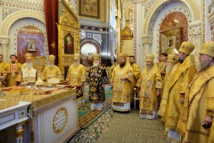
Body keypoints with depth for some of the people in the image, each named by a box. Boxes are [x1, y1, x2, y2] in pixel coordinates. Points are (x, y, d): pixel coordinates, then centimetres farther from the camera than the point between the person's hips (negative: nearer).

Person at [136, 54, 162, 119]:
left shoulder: (156, 70, -7)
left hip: (151, 90, -5)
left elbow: (158, 80, -11)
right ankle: (143, 114, 22)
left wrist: (158, 90, -17)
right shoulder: (144, 70, 11)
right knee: (143, 102, 10)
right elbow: (140, 79, 16)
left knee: (151, 102, 3)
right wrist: (138, 87, 16)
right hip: (143, 90, 5)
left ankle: (151, 115, 16)